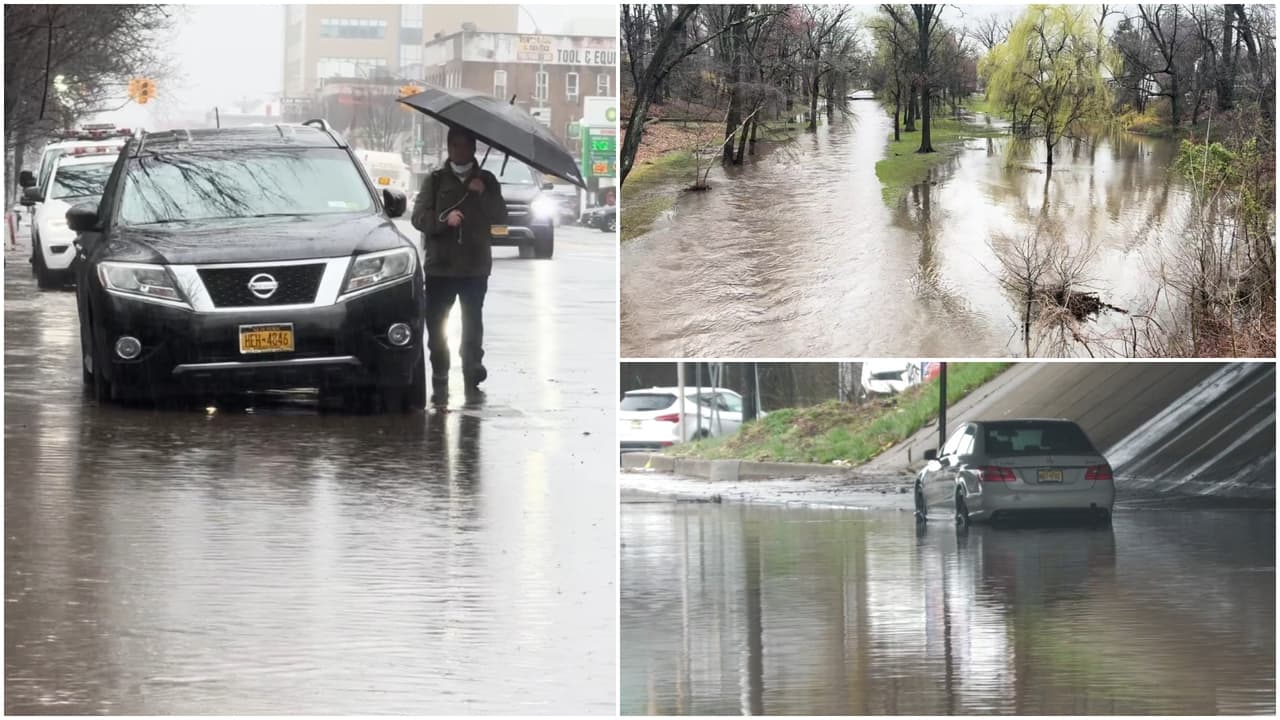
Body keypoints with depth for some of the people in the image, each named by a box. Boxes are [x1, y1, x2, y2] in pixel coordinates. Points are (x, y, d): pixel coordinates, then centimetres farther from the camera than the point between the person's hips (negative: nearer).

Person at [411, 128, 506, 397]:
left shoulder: (487, 180, 7)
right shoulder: (435, 180, 2)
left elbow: (501, 218, 1)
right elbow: (419, 217, -5)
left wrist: (483, 194, -13)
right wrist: (444, 219, -23)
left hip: (475, 266, 1)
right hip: (440, 264, -1)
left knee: (472, 323, 6)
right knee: (436, 324, 0)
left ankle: (473, 369, 16)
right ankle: (439, 375, 10)